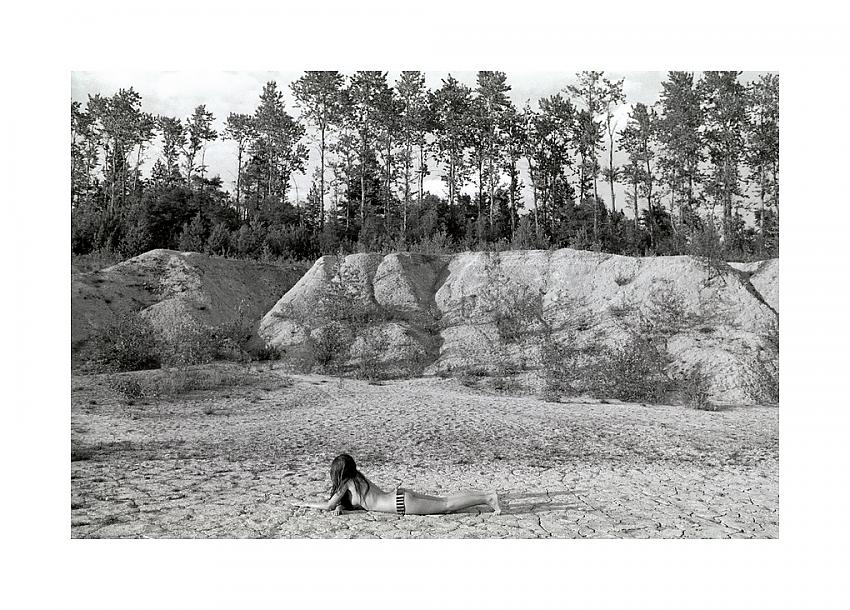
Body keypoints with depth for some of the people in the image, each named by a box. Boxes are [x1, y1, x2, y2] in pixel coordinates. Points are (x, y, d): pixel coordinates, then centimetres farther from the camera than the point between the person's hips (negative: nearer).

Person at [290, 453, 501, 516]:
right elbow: (348, 503, 30)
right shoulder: (356, 478, 17)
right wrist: (340, 506, 9)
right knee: (445, 501, 10)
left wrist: (305, 503, 8)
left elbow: (328, 506, -4)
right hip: (401, 496, 8)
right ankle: (487, 495, 10)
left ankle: (489, 498, -12)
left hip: (402, 503, -8)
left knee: (447, 506, -10)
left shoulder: (346, 482, -7)